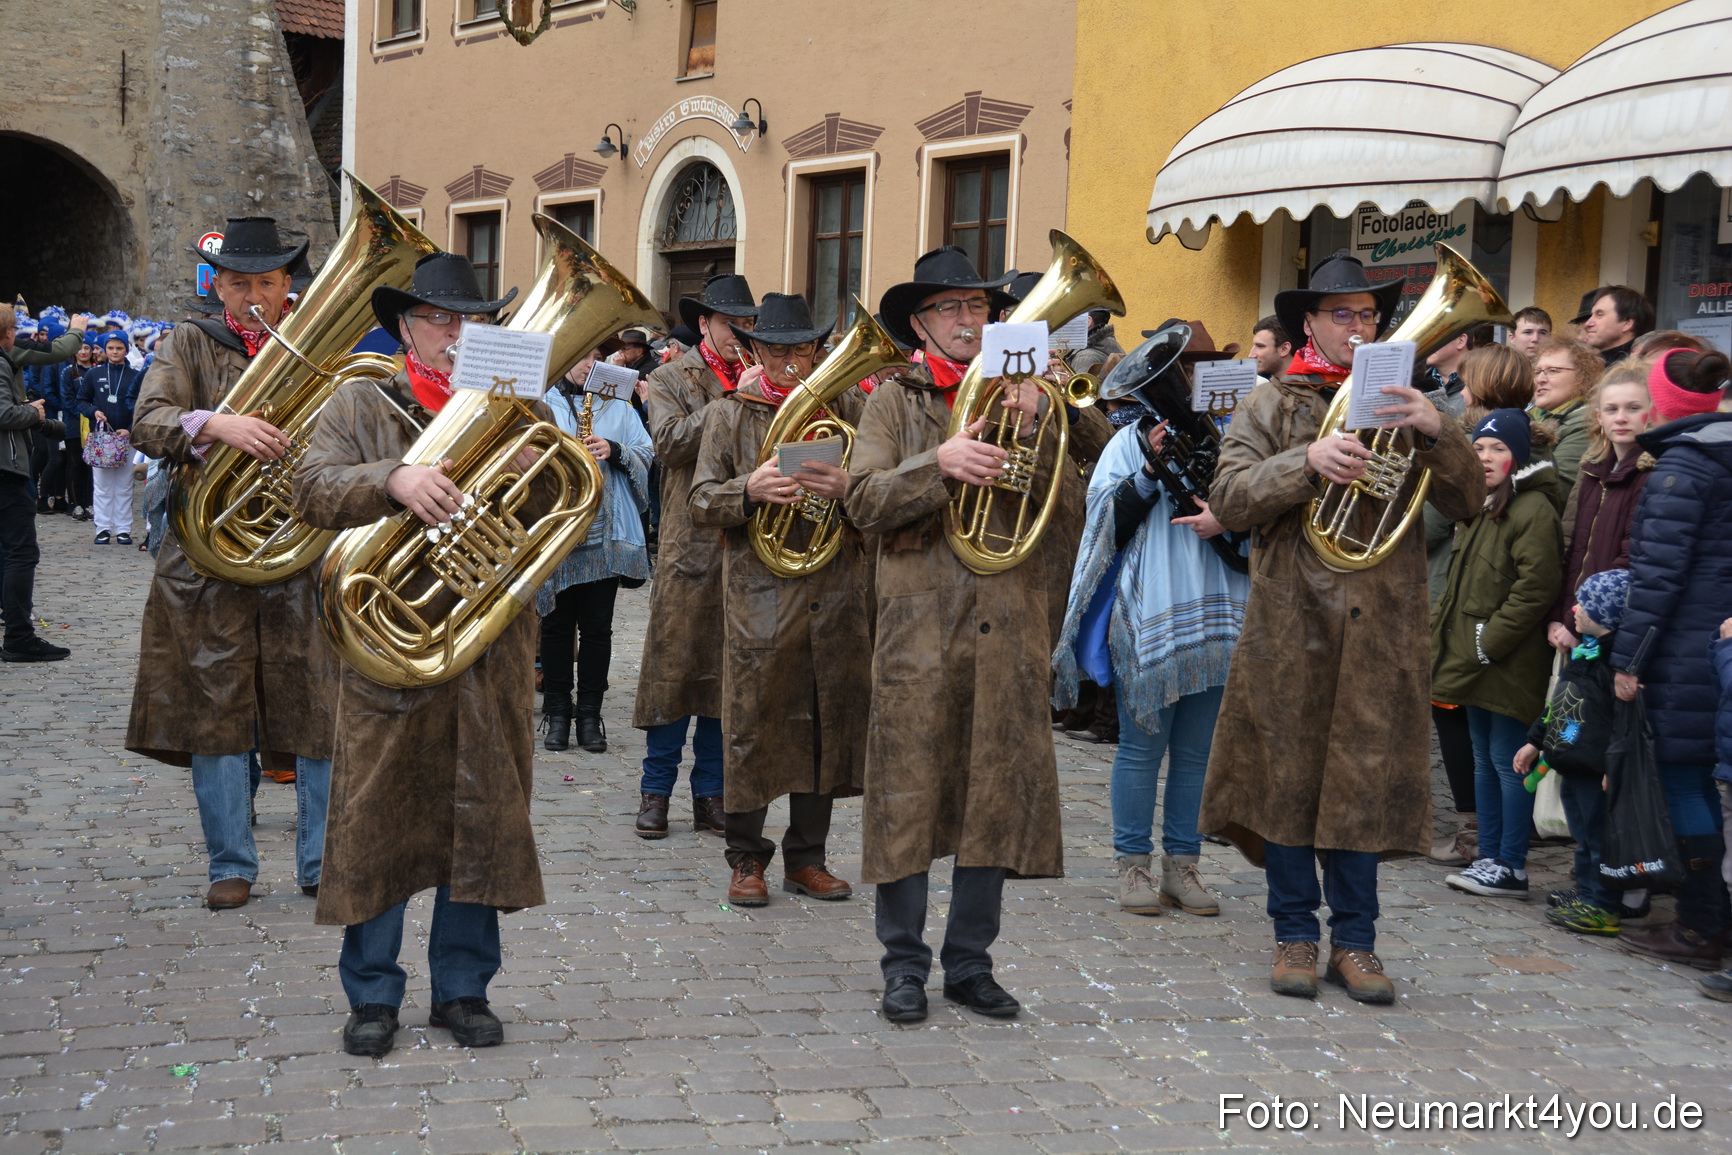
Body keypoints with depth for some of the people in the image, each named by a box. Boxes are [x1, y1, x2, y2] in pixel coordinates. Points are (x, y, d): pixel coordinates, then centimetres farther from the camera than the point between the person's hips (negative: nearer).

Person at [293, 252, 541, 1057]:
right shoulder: (360, 406, 6)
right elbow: (314, 490, -10)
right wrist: (395, 479, -27)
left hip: (494, 655, 2)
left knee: (485, 816, 6)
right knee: (378, 816, 3)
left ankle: (463, 988, 21)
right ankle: (372, 995, 17)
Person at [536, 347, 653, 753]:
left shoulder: (619, 407, 14)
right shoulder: (541, 404, 9)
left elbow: (648, 455, 7)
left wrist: (615, 452, -11)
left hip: (606, 533, 1)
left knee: (597, 627, 2)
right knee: (556, 625, 4)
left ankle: (590, 715, 10)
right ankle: (557, 713, 12)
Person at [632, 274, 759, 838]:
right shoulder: (672, 379, 5)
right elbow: (669, 443, -12)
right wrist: (731, 402, -16)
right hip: (691, 544, -3)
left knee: (729, 670, 6)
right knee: (674, 664, -1)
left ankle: (710, 794, 15)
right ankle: (655, 792, 9)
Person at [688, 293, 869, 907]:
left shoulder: (848, 406, 10)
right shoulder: (730, 415, 7)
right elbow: (700, 505, 1)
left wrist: (847, 487, -17)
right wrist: (748, 491, -18)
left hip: (838, 590, 2)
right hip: (758, 590, -2)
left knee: (828, 722, 7)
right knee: (753, 722, 0)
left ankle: (807, 856, 21)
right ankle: (747, 857, 15)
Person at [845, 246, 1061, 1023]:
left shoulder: (1020, 398, 14)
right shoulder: (895, 402, 8)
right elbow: (864, 501, -6)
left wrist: (1030, 429, -12)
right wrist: (940, 463, -19)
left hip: (1007, 623, 2)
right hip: (919, 623, -2)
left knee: (997, 793, 6)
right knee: (907, 790, 1)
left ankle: (970, 961, 19)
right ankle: (904, 964, 14)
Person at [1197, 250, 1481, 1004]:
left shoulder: (1401, 406, 12)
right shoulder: (1272, 406, 7)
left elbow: (1468, 503, 2)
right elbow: (1228, 500, -7)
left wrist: (1436, 433, -15)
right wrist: (1308, 461, -20)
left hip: (1380, 627, 1)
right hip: (1290, 625, -1)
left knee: (1364, 780, 4)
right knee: (1288, 774, 3)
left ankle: (1354, 940, 16)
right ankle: (1295, 935, 16)